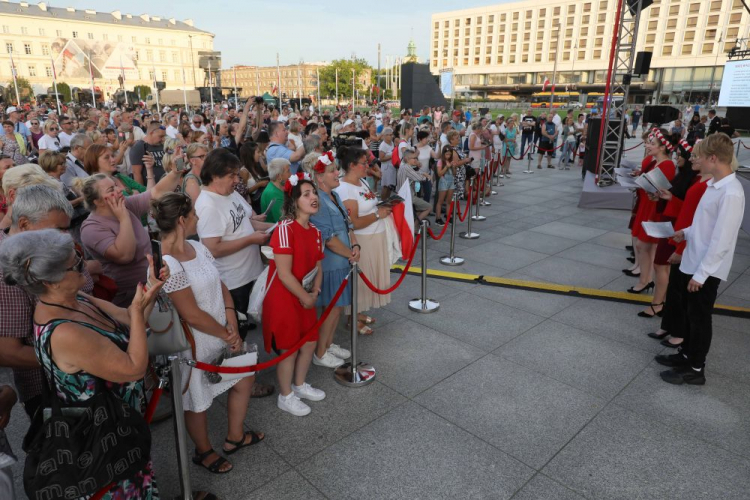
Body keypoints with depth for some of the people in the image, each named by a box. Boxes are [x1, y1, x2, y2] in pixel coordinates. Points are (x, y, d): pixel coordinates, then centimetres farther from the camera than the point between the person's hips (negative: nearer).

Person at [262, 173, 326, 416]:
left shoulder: (315, 231, 3)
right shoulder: (285, 229, -22)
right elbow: (284, 273, -24)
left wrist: (315, 292, -6)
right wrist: (304, 297, -15)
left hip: (306, 298, 8)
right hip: (284, 298, -8)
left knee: (310, 341, 17)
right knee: (289, 348, 5)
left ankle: (299, 385, 40)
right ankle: (285, 397, 26)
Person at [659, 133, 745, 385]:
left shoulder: (731, 193, -24)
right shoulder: (714, 184, 4)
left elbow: (721, 241, -24)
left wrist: (701, 274, -22)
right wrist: (686, 233, 13)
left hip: (706, 270, -9)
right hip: (692, 263, 9)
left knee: (699, 318, 6)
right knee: (689, 313, 21)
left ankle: (695, 369, 22)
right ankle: (686, 354, 39)